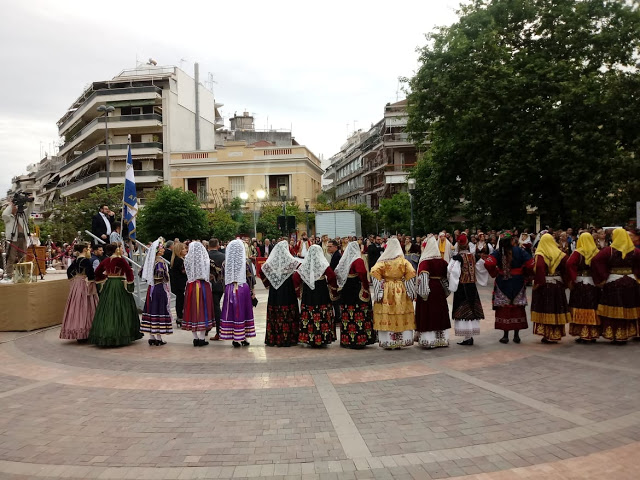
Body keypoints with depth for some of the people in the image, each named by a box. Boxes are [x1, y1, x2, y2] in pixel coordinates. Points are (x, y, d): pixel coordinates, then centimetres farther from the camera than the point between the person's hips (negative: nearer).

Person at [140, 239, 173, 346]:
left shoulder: (150, 260, 8)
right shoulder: (160, 261, -15)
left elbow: (142, 272, 14)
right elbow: (161, 274, -28)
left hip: (151, 288, 8)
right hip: (160, 288, -8)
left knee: (151, 309, 10)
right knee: (160, 310, -2)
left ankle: (151, 337, 16)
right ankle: (158, 338, 1)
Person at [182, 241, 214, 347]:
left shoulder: (187, 259, -4)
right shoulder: (205, 259, -6)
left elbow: (186, 272, 6)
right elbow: (208, 273, 0)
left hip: (191, 287, 1)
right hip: (203, 286, -1)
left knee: (193, 310, 8)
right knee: (203, 310, 5)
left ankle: (195, 338, 12)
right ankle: (202, 338, 6)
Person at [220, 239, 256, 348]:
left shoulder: (225, 263, -1)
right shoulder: (245, 262, -5)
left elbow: (223, 279, 5)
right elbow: (250, 278, -2)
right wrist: (252, 291, 6)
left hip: (230, 289, 1)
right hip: (243, 288, -1)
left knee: (231, 313, 7)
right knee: (244, 313, 9)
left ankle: (234, 339, 8)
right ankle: (243, 338, 13)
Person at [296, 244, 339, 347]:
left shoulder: (304, 264, 2)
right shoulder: (323, 264, -8)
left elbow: (295, 277, 1)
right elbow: (332, 276, -18)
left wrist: (299, 290, 13)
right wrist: (334, 290, -6)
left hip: (307, 293, 4)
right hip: (322, 293, -3)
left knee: (308, 316, 8)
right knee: (322, 316, 2)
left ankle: (308, 338, 13)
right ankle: (321, 338, 3)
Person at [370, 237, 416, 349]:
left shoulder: (383, 261, -4)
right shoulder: (403, 261, 0)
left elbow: (374, 272, -15)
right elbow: (411, 273, -6)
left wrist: (378, 290, -9)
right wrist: (411, 292, 0)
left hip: (386, 290, -1)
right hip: (401, 291, 1)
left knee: (386, 315, 3)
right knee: (402, 316, 8)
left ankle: (387, 342, 5)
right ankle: (401, 341, 13)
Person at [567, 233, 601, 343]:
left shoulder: (578, 252, -7)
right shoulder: (597, 252, 4)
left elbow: (569, 264, -22)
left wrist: (572, 279, -14)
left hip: (580, 283, -4)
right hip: (594, 283, 4)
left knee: (581, 309, 2)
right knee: (593, 309, 11)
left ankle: (582, 335, 2)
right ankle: (593, 334, 19)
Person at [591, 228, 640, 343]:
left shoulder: (608, 250, -9)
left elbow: (595, 261, -17)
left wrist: (602, 278, -10)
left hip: (613, 283, -3)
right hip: (630, 282, 3)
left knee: (613, 311, 4)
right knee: (628, 310, 13)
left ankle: (614, 335, 6)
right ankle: (625, 335, 20)